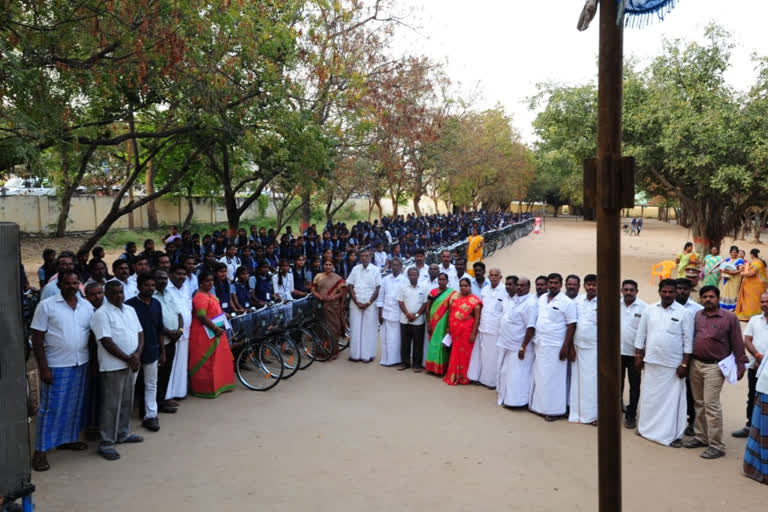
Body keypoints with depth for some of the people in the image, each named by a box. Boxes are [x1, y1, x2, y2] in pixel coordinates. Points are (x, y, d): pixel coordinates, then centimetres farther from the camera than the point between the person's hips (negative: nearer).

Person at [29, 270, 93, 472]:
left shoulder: (87, 306, 5)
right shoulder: (46, 306, -7)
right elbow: (37, 339, -8)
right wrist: (43, 368, -12)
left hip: (81, 364, 5)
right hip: (56, 366, -4)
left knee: (75, 405, 15)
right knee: (51, 408, 1)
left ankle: (69, 438, 32)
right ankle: (40, 451, 11)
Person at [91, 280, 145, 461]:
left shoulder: (130, 310, 10)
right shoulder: (101, 314, -12)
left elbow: (140, 333, 10)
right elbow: (107, 342, -17)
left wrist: (137, 354, -8)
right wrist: (128, 359, -16)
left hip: (132, 364, 7)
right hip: (113, 366, -7)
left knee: (127, 402, 17)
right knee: (111, 405, -1)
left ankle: (123, 434, 31)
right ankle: (106, 443, 8)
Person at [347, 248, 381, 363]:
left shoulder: (375, 270, 0)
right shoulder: (355, 269, 5)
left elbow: (378, 288, -1)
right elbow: (350, 286, 5)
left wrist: (368, 303, -8)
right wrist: (357, 302, -5)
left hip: (370, 304, -2)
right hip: (355, 303, 2)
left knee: (369, 329, 0)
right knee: (355, 329, 3)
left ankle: (367, 355, 6)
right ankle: (355, 354, 10)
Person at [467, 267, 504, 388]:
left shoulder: (505, 291, -11)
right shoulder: (485, 289, 9)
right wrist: (478, 324, 12)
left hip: (496, 329, -5)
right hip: (483, 327, 5)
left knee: (492, 356, 3)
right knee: (480, 353, 11)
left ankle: (491, 381, 15)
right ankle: (478, 376, 24)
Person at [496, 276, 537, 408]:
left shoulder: (530, 303, -19)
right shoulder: (514, 299, 8)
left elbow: (531, 328, -21)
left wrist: (523, 347, -21)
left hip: (518, 347, -9)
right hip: (506, 344, 9)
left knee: (517, 376, -1)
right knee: (504, 372, 18)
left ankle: (516, 401, 10)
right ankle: (504, 397, 32)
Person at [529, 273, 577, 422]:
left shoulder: (567, 302, -9)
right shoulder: (541, 299, 9)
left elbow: (572, 326, -11)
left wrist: (566, 347, -15)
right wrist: (535, 339, 12)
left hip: (555, 347, -6)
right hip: (540, 345, 6)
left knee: (553, 378, -1)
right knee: (539, 376, 12)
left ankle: (553, 410, 9)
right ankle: (539, 405, 23)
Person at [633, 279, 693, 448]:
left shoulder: (683, 313, -5)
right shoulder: (649, 310, 3)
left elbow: (688, 340, -5)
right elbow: (641, 335, 8)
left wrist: (684, 364, -8)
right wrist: (638, 356, 6)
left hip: (673, 364, -3)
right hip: (651, 362, 3)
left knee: (673, 400, 3)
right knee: (649, 397, 13)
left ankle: (675, 435, 12)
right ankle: (647, 428, 27)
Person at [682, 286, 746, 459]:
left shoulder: (730, 318, -4)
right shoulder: (697, 316, 8)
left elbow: (737, 344, -3)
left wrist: (740, 366, -5)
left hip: (714, 367, -5)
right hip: (695, 364, 5)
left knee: (711, 404, -8)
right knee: (699, 403, 13)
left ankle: (716, 445, -1)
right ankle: (700, 437, 25)